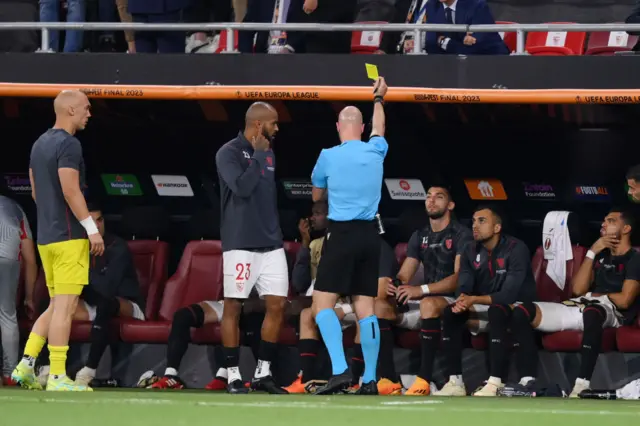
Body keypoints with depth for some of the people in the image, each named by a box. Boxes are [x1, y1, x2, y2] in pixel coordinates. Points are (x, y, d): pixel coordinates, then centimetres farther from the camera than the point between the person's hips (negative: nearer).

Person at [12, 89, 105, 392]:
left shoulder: (39, 144, 16)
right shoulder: (68, 145, -12)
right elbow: (70, 190, -19)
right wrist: (92, 228, -17)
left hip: (46, 237, 9)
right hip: (69, 237, -9)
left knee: (56, 305, 15)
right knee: (65, 306, -7)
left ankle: (26, 366, 8)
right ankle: (57, 377, -8)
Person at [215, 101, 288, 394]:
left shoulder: (268, 154, 15)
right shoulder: (229, 153, -6)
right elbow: (242, 187, -21)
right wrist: (258, 154, -12)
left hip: (271, 244, 7)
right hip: (240, 244, -7)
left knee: (277, 305, 1)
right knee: (233, 307, -2)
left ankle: (263, 373, 9)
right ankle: (233, 376, 2)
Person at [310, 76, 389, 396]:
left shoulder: (328, 156, -5)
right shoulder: (376, 152, 6)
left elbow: (317, 195, 13)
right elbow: (378, 129, 32)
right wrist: (379, 99, 50)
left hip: (341, 234, -5)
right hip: (370, 235, 5)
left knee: (322, 305, -5)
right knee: (365, 308, 6)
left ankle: (340, 370, -21)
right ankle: (370, 379, 5)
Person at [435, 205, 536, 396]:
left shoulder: (516, 249, -18)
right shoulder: (470, 251, 3)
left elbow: (508, 294, -26)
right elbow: (464, 287, -8)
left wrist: (474, 299, -36)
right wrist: (462, 300, -33)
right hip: (484, 309, 6)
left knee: (497, 310, -39)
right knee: (450, 312, -19)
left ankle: (495, 383, -44)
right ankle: (455, 382, -23)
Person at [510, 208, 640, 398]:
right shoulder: (601, 255, 26)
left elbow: (624, 300, -10)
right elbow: (578, 289, 12)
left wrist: (594, 295, 8)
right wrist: (591, 252, 6)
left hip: (611, 312, -7)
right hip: (579, 307, 7)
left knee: (591, 311, -46)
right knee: (522, 312, -13)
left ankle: (582, 384, -47)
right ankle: (527, 382, -20)